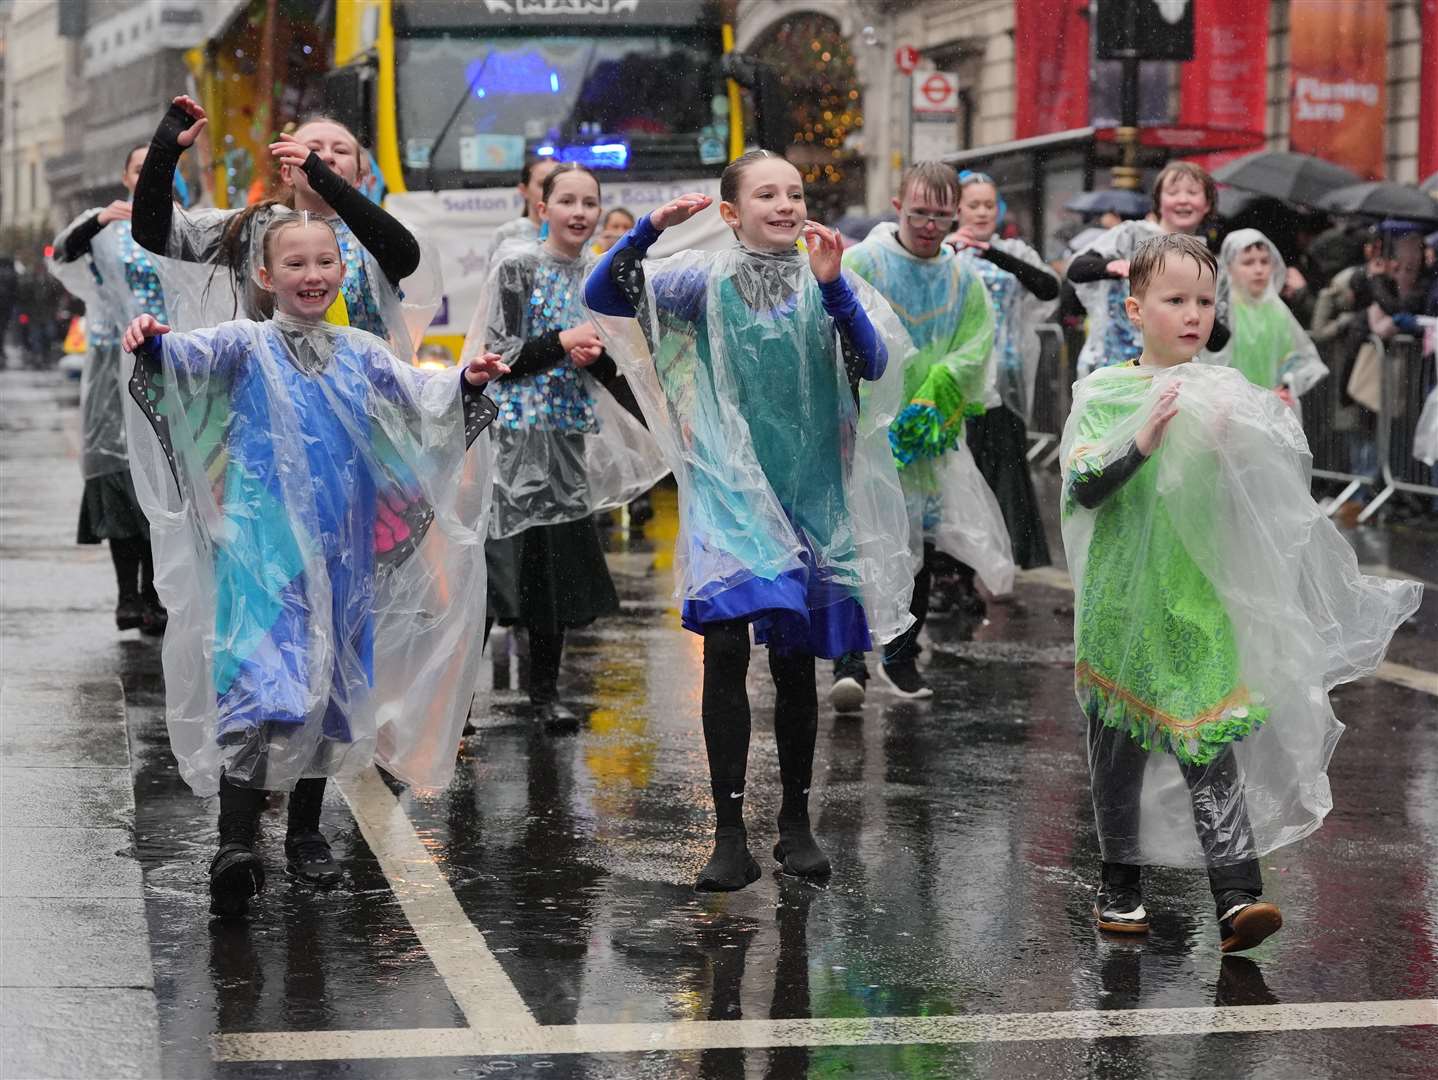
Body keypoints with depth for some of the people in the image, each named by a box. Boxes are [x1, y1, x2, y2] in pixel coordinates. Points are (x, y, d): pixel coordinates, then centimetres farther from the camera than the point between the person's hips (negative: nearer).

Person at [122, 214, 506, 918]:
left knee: (328, 687, 12)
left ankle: (305, 833, 27)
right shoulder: (246, 346, 0)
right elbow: (192, 359, -18)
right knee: (259, 684, -17)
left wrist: (466, 382, -16)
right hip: (260, 548, -5)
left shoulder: (360, 354, 12)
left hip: (340, 551, 5)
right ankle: (236, 847, -22)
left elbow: (420, 397, 4)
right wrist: (154, 345, -40)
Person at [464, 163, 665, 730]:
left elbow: (612, 374, 13)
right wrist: (561, 343, -17)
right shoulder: (516, 268, -5)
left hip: (570, 433, 5)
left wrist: (596, 356, -8)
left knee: (561, 560, 7)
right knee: (499, 554, -7)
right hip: (513, 429, -5)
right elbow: (494, 355, -10)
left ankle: (545, 691, 17)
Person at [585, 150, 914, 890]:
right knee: (726, 644, -15)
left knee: (796, 660, 8)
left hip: (809, 491, 1)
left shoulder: (826, 284, 2)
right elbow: (602, 295, -6)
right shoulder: (705, 282, 1)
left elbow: (874, 365, -11)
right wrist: (651, 230, -20)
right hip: (729, 488, -1)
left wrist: (832, 286, -23)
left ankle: (796, 823, 22)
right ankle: (730, 835, -9)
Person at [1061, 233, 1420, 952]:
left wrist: (1234, 447, -12)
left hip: (1204, 600, 1)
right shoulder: (1104, 391, -2)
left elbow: (1276, 489, 8)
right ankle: (1120, 886, 23)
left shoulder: (1222, 393, 6)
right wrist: (1142, 442, -26)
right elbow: (1082, 488, -12)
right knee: (1119, 746, 9)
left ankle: (1237, 894, -12)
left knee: (1211, 744, -6)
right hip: (1125, 598, -1)